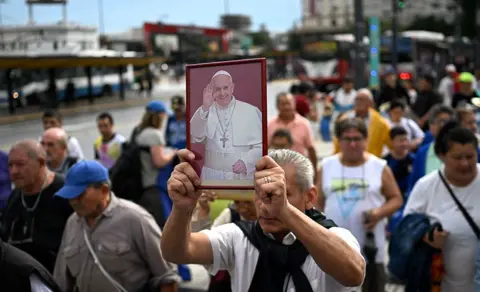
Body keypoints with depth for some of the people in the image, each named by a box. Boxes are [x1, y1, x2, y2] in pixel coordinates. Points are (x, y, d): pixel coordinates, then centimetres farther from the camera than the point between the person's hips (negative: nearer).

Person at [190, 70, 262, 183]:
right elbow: (195, 137, -12)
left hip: (241, 176, -1)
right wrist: (205, 108, -24)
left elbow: (260, 146, 3)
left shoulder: (250, 111, 2)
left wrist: (246, 161, -15)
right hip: (211, 176, 1)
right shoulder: (205, 111, 5)